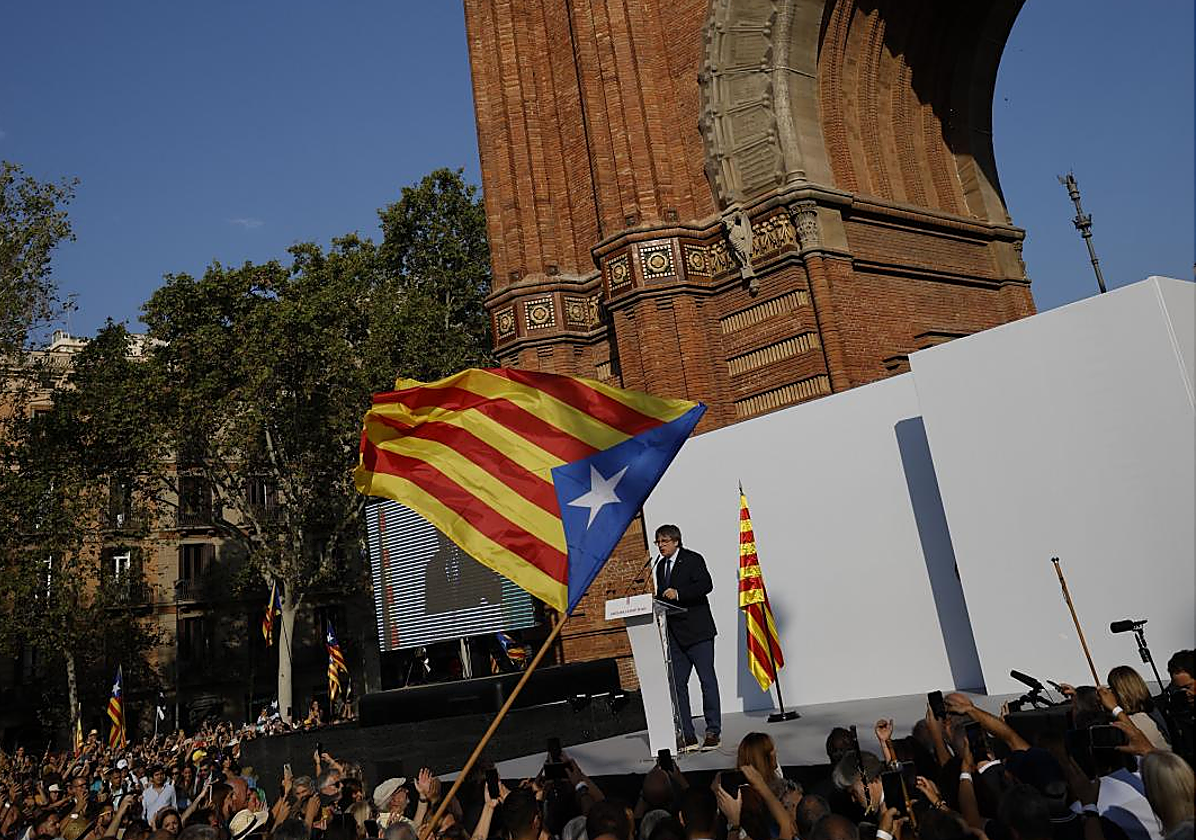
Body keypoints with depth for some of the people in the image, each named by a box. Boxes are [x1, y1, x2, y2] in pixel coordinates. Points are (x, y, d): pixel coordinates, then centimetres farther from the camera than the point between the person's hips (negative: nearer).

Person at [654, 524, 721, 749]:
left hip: (697, 630, -7)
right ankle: (687, 735, 11)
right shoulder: (660, 566, 16)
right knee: (677, 683, 5)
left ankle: (713, 731, 8)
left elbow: (706, 585, -19)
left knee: (707, 680, 0)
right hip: (674, 634, 7)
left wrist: (678, 593, -28)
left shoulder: (692, 559, -5)